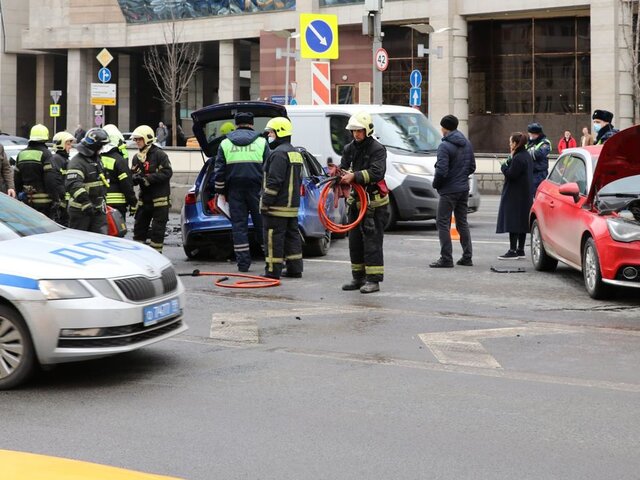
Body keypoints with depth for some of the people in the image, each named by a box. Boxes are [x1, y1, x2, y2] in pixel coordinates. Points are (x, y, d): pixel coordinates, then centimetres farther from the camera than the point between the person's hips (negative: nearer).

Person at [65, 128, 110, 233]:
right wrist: (86, 204, -40)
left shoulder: (97, 159, 16)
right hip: (80, 210, -8)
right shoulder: (77, 162, -17)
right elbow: (73, 185, -32)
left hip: (98, 210, 8)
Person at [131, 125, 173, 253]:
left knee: (157, 229, -3)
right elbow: (133, 175, 13)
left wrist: (147, 178, -21)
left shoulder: (159, 154, -9)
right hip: (144, 199, 7)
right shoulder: (137, 158, 13)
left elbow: (167, 172, -18)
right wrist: (135, 178, -13)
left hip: (160, 199, -7)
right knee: (139, 227, 9)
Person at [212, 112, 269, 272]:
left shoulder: (225, 144, 6)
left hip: (235, 190, 1)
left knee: (238, 224, 3)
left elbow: (219, 171, 5)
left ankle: (243, 262, 1)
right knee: (262, 223, 5)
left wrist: (220, 191, 12)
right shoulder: (261, 142, 3)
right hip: (256, 188, -1)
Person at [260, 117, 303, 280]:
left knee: (274, 237, -7)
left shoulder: (279, 153, -15)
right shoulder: (295, 153, 19)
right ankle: (295, 269, 16)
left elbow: (274, 181, -21)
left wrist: (265, 202, -17)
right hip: (292, 205, 10)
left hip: (277, 206, -10)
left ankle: (273, 271, -7)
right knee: (292, 236, 12)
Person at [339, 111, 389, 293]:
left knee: (372, 241, -7)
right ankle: (358, 278, 20)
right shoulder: (349, 148, 10)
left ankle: (373, 280, -4)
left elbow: (377, 173, -24)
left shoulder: (377, 149, -11)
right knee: (355, 241, 11)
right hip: (356, 201, 7)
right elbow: (344, 168, 8)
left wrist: (354, 176, -32)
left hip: (374, 202, -7)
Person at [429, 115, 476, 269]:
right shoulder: (467, 144, 8)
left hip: (449, 191, -8)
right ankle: (467, 257, 18)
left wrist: (435, 184, -4)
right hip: (464, 189, 8)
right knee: (462, 223, 15)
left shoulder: (445, 146, -17)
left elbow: (441, 171, -21)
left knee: (443, 223, -2)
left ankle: (446, 258, -5)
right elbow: (472, 167, 13)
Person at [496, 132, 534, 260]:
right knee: (522, 223, 12)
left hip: (515, 195, -10)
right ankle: (520, 250, 17)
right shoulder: (527, 156, 12)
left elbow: (510, 174, -21)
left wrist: (504, 166, -4)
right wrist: (510, 159, 5)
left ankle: (513, 250, -7)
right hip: (526, 195, 10)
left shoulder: (518, 158, -19)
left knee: (512, 223, -7)